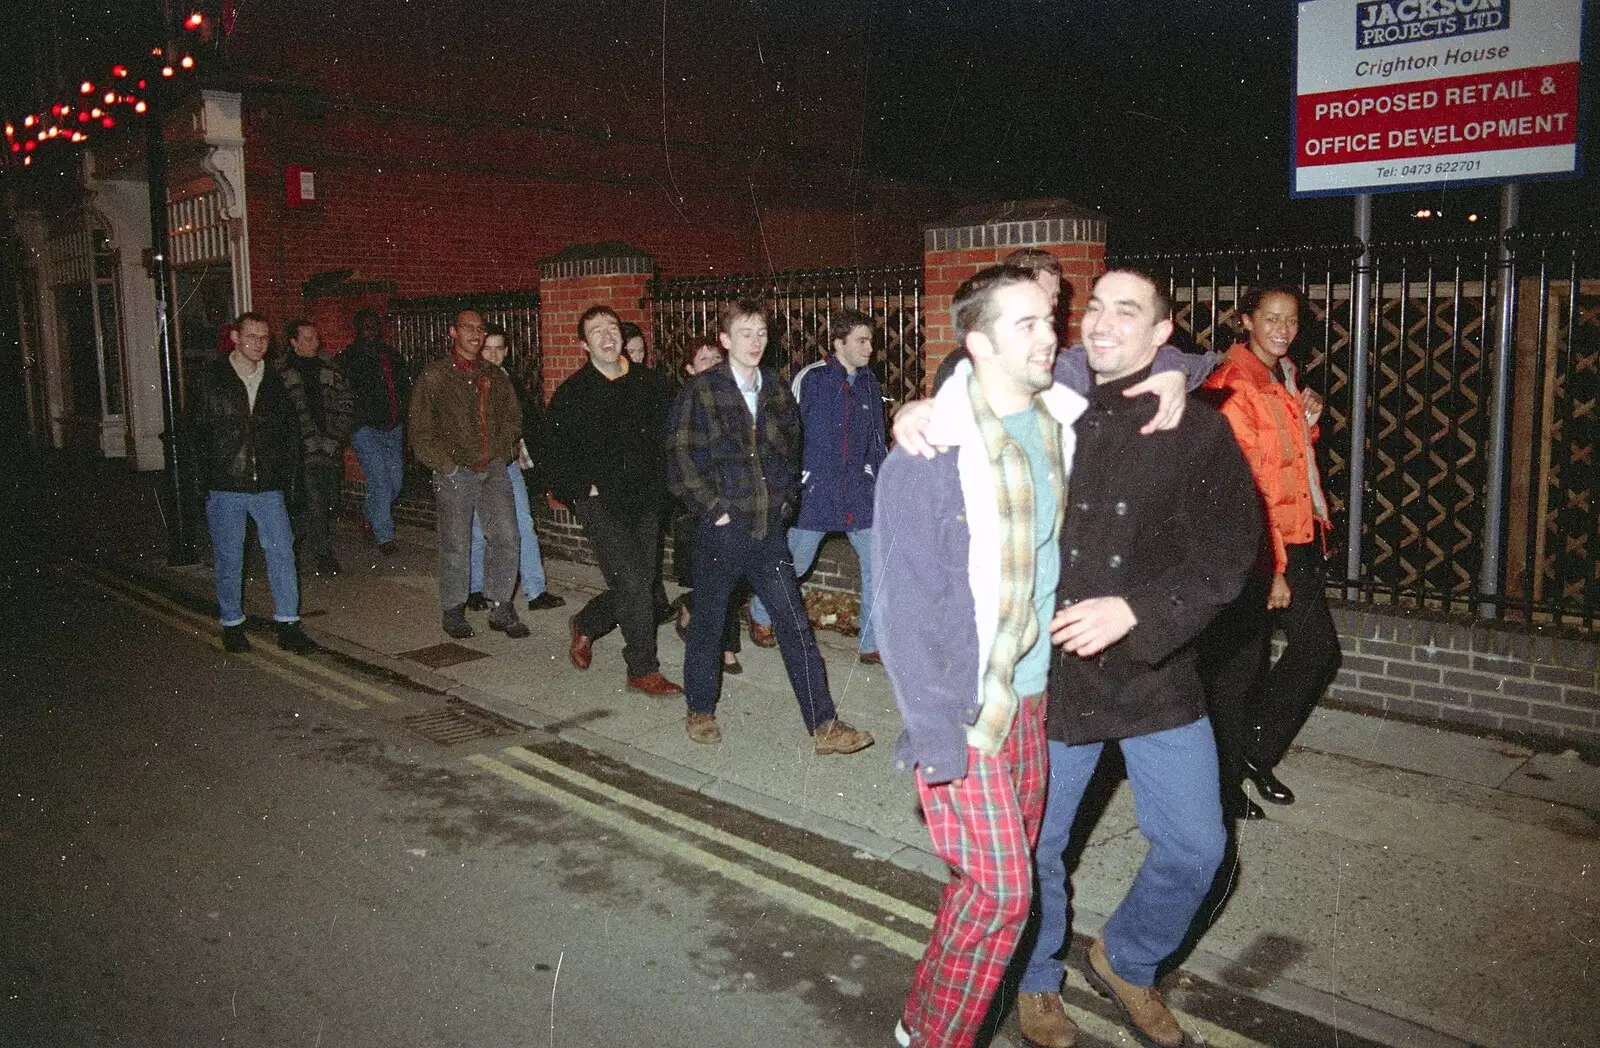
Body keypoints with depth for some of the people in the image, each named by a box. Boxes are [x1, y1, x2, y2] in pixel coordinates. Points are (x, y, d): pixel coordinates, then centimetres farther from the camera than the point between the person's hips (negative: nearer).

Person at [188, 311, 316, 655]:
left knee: (282, 551, -2)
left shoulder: (274, 380, 10)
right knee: (228, 558, 6)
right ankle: (232, 625, 20)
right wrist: (208, 474, -6)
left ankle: (287, 625, 4)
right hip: (225, 486, -2)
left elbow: (291, 428, 18)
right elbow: (197, 428, -1)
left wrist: (288, 472, 10)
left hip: (267, 485, 3)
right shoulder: (212, 377, 0)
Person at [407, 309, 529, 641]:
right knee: (456, 546, 2)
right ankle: (453, 612, 17)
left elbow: (513, 418, 18)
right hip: (455, 473, -4)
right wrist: (448, 465, -7)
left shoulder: (495, 376, 13)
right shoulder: (435, 375, 0)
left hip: (493, 468, 4)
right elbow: (421, 431, -1)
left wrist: (501, 453, 4)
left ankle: (501, 609, 9)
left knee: (505, 537, -2)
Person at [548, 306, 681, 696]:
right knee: (633, 584, -12)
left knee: (640, 586, 9)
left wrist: (657, 484, 4)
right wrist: (586, 489, -10)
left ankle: (584, 625, 37)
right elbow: (560, 454, -1)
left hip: (644, 501, 5)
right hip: (601, 503, -5)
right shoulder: (572, 393, -2)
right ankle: (643, 671, 2)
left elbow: (664, 436, 14)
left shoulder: (646, 385, 9)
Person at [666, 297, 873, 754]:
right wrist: (715, 508, -11)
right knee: (708, 622, 11)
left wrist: (786, 500, 9)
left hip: (768, 528, 4)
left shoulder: (777, 391, 9)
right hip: (721, 529, -3)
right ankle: (700, 711, 31)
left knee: (796, 626, 0)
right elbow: (681, 459, -8)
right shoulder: (700, 391, -5)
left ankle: (824, 726, 3)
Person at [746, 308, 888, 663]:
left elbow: (877, 440, 13)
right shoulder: (811, 379, -9)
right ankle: (760, 614, 37)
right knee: (792, 564, 9)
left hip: (860, 491, 4)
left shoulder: (869, 383, 5)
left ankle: (872, 644, 13)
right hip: (815, 489, -4)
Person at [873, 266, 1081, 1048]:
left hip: (1033, 693, 7)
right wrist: (935, 737, -18)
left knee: (1007, 869, 16)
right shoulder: (930, 452, -19)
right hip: (964, 706, -6)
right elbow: (903, 605, -18)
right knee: (1000, 889, -1)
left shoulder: (1062, 418, 0)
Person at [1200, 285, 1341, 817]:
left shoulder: (1285, 377, 13)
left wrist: (1308, 421, 4)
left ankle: (1257, 752, 29)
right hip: (1254, 548, -9)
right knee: (1240, 663, 2)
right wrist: (1271, 568, -20)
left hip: (1299, 538, 9)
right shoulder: (1234, 387, -16)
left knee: (1318, 648, 12)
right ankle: (1228, 780, 18)